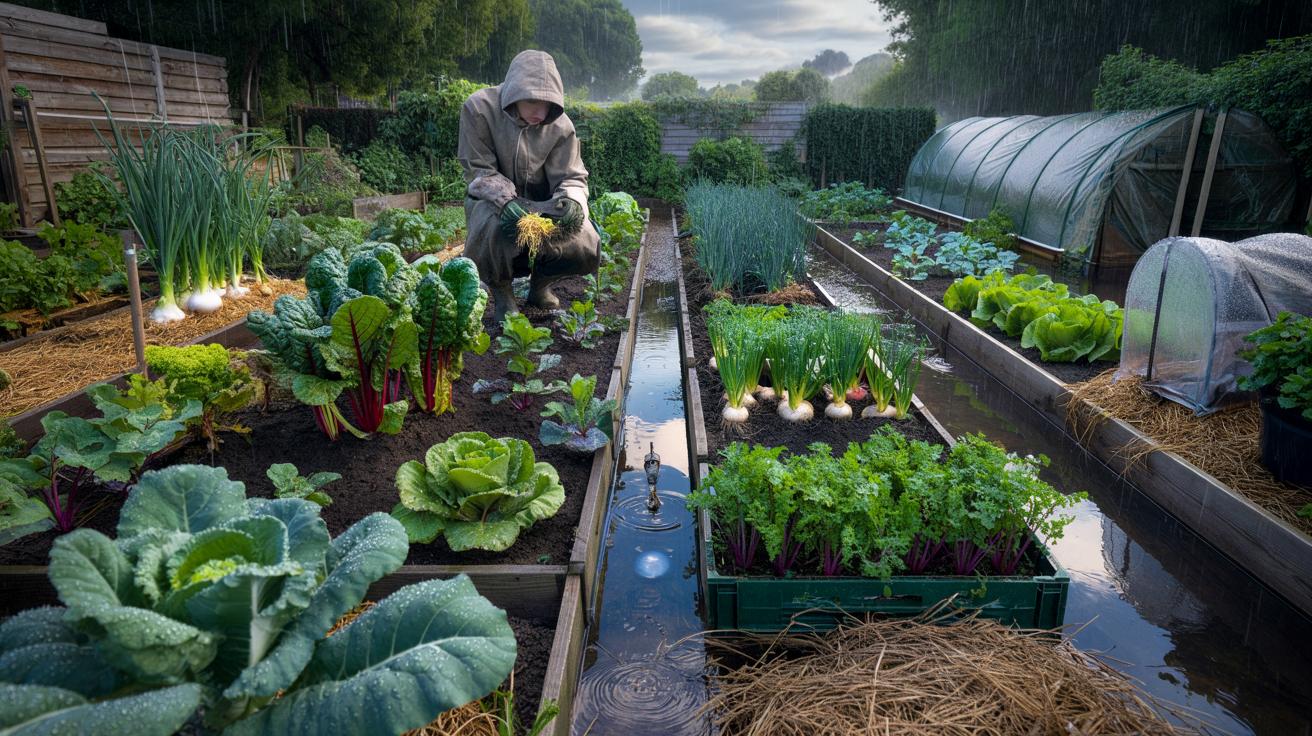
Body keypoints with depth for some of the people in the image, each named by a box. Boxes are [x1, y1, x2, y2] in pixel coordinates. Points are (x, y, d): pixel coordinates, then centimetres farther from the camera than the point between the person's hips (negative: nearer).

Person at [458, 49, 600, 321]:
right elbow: (478, 170, -16)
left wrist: (571, 201, -33)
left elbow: (571, 177, -8)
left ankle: (539, 283, 16)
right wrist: (506, 200, -35)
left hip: (542, 202, 3)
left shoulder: (560, 125, -12)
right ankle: (501, 291, -6)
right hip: (492, 199, -2)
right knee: (494, 225, -40)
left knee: (586, 251, -20)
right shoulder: (479, 108, -19)